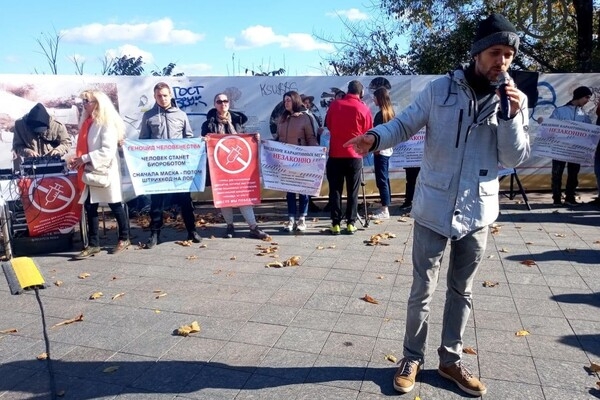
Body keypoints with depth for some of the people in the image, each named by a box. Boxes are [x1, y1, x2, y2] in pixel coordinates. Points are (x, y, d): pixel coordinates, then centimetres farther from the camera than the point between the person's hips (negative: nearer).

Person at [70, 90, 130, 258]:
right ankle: (93, 244, 13)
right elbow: (84, 146, 19)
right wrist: (77, 159, 2)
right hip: (91, 172, 8)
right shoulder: (87, 121, 13)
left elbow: (108, 150, -21)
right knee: (89, 207, 5)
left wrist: (84, 158, -20)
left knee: (115, 206, 5)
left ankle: (124, 238, 20)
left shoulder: (107, 123, -12)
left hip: (105, 171, -8)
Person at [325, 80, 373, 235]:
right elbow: (368, 133, 4)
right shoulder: (364, 109, -3)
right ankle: (350, 223, 8)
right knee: (353, 191, 8)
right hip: (355, 155, -1)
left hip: (335, 154, 1)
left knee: (335, 190, 7)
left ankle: (336, 224, 5)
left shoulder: (334, 105, 1)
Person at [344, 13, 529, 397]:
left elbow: (515, 158, -1)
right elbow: (405, 124, 1)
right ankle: (413, 358, 27)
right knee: (422, 291, 8)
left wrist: (512, 116, -17)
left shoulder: (515, 100, 1)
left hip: (477, 213, 3)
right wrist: (375, 137, -20)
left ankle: (451, 359, 35)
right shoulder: (440, 89, -5)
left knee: (462, 292, 16)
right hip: (433, 209, -2)